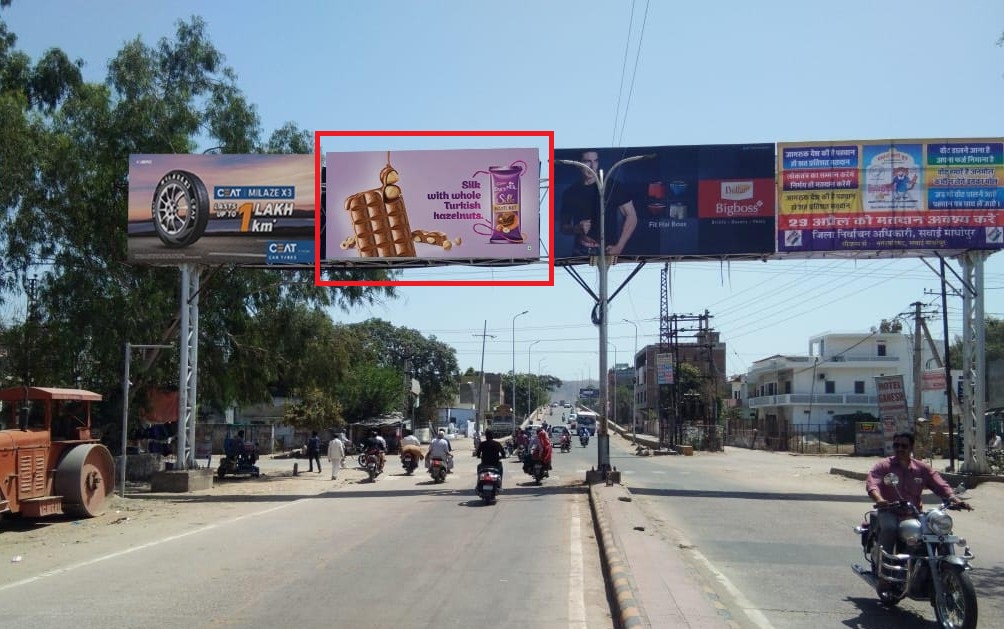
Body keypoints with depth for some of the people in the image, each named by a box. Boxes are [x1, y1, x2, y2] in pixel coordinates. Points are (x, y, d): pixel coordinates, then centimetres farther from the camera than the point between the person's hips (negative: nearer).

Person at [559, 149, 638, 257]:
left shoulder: (612, 187, -1)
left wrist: (619, 247, -7)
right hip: (581, 253, 2)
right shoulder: (570, 193, 6)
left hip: (607, 252, -2)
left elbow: (631, 216, 0)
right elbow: (564, 227, 13)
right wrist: (577, 229, -9)